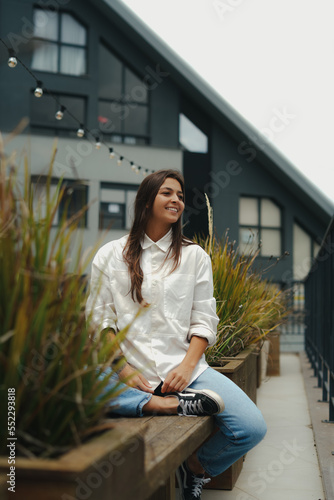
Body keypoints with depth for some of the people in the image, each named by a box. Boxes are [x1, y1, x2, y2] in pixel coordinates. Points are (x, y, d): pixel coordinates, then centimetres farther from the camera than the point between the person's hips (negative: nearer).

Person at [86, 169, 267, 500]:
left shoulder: (195, 256, 13)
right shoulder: (110, 256, 8)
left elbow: (204, 320, 7)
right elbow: (100, 320, 3)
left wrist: (187, 366, -10)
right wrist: (122, 368, -12)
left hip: (185, 367, 2)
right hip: (131, 370, -1)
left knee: (252, 428, -18)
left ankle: (196, 467, 10)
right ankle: (166, 404, -24)